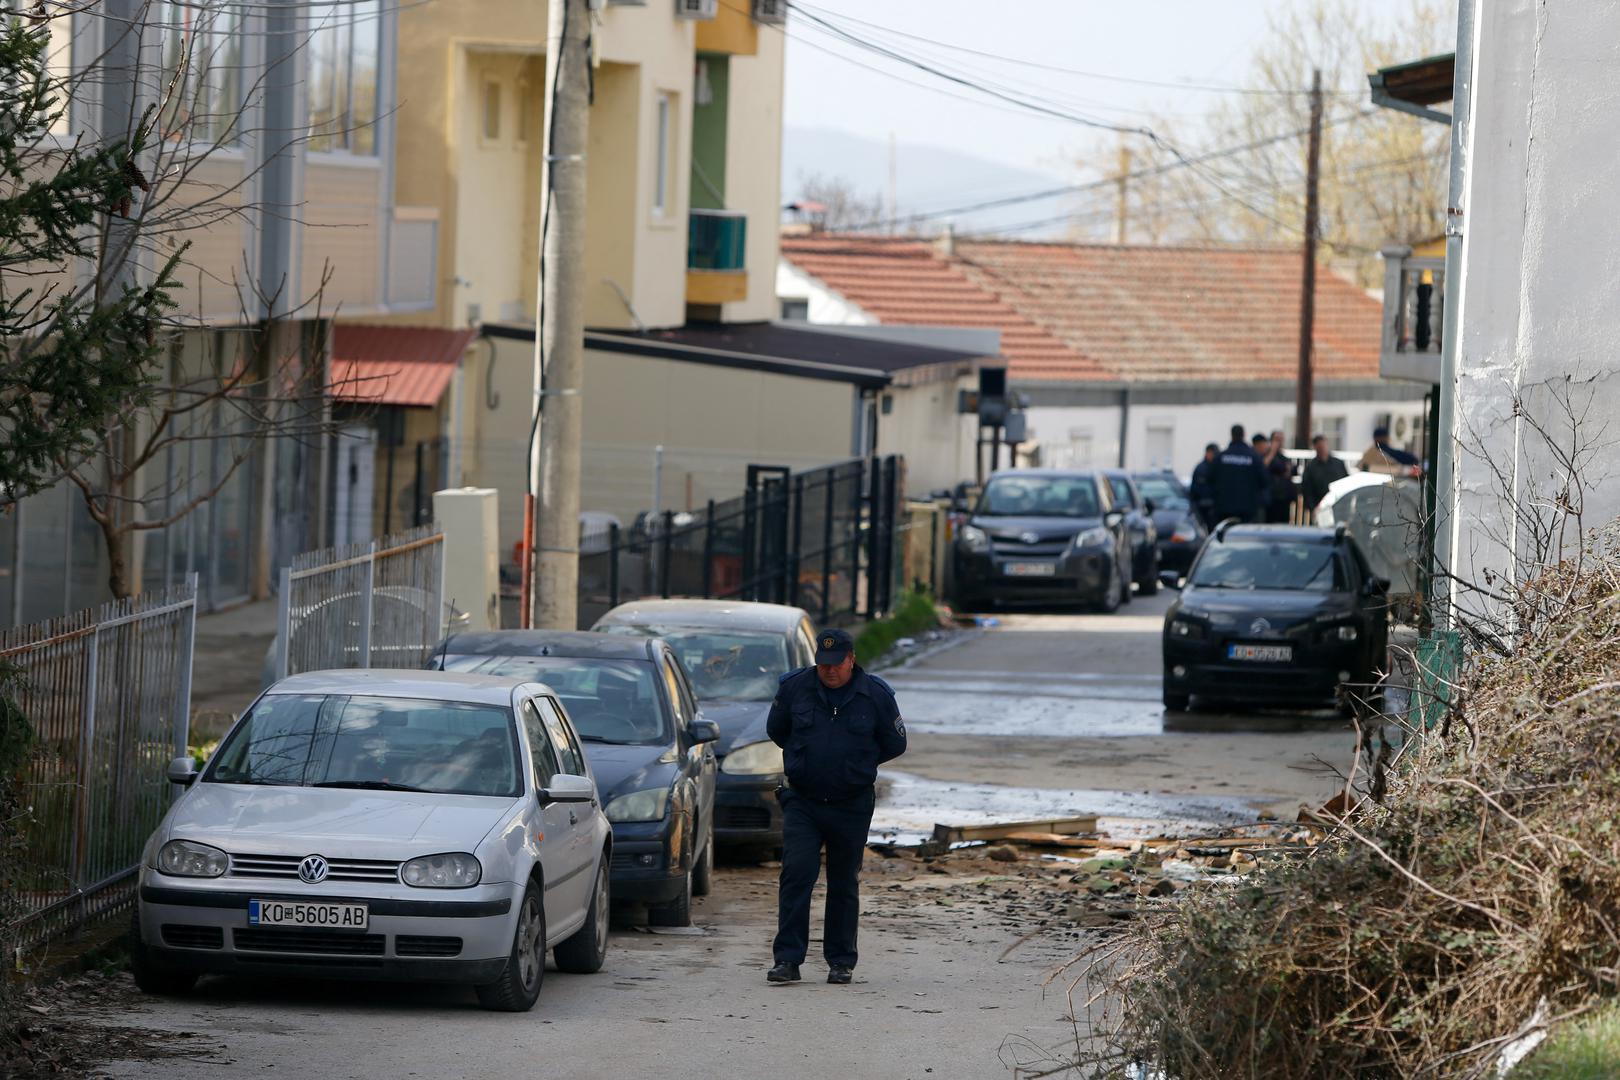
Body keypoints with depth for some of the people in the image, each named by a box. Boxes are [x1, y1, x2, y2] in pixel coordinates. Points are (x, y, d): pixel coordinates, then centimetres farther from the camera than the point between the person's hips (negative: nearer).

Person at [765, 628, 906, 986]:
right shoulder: (794, 687, -2)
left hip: (851, 805, 0)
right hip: (802, 802, 0)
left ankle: (841, 962, 17)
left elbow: (894, 744, 8)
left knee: (844, 884, 7)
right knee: (796, 874, -13)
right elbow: (776, 731, 15)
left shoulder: (875, 695, -4)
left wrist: (854, 763, 10)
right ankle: (787, 959, -14)